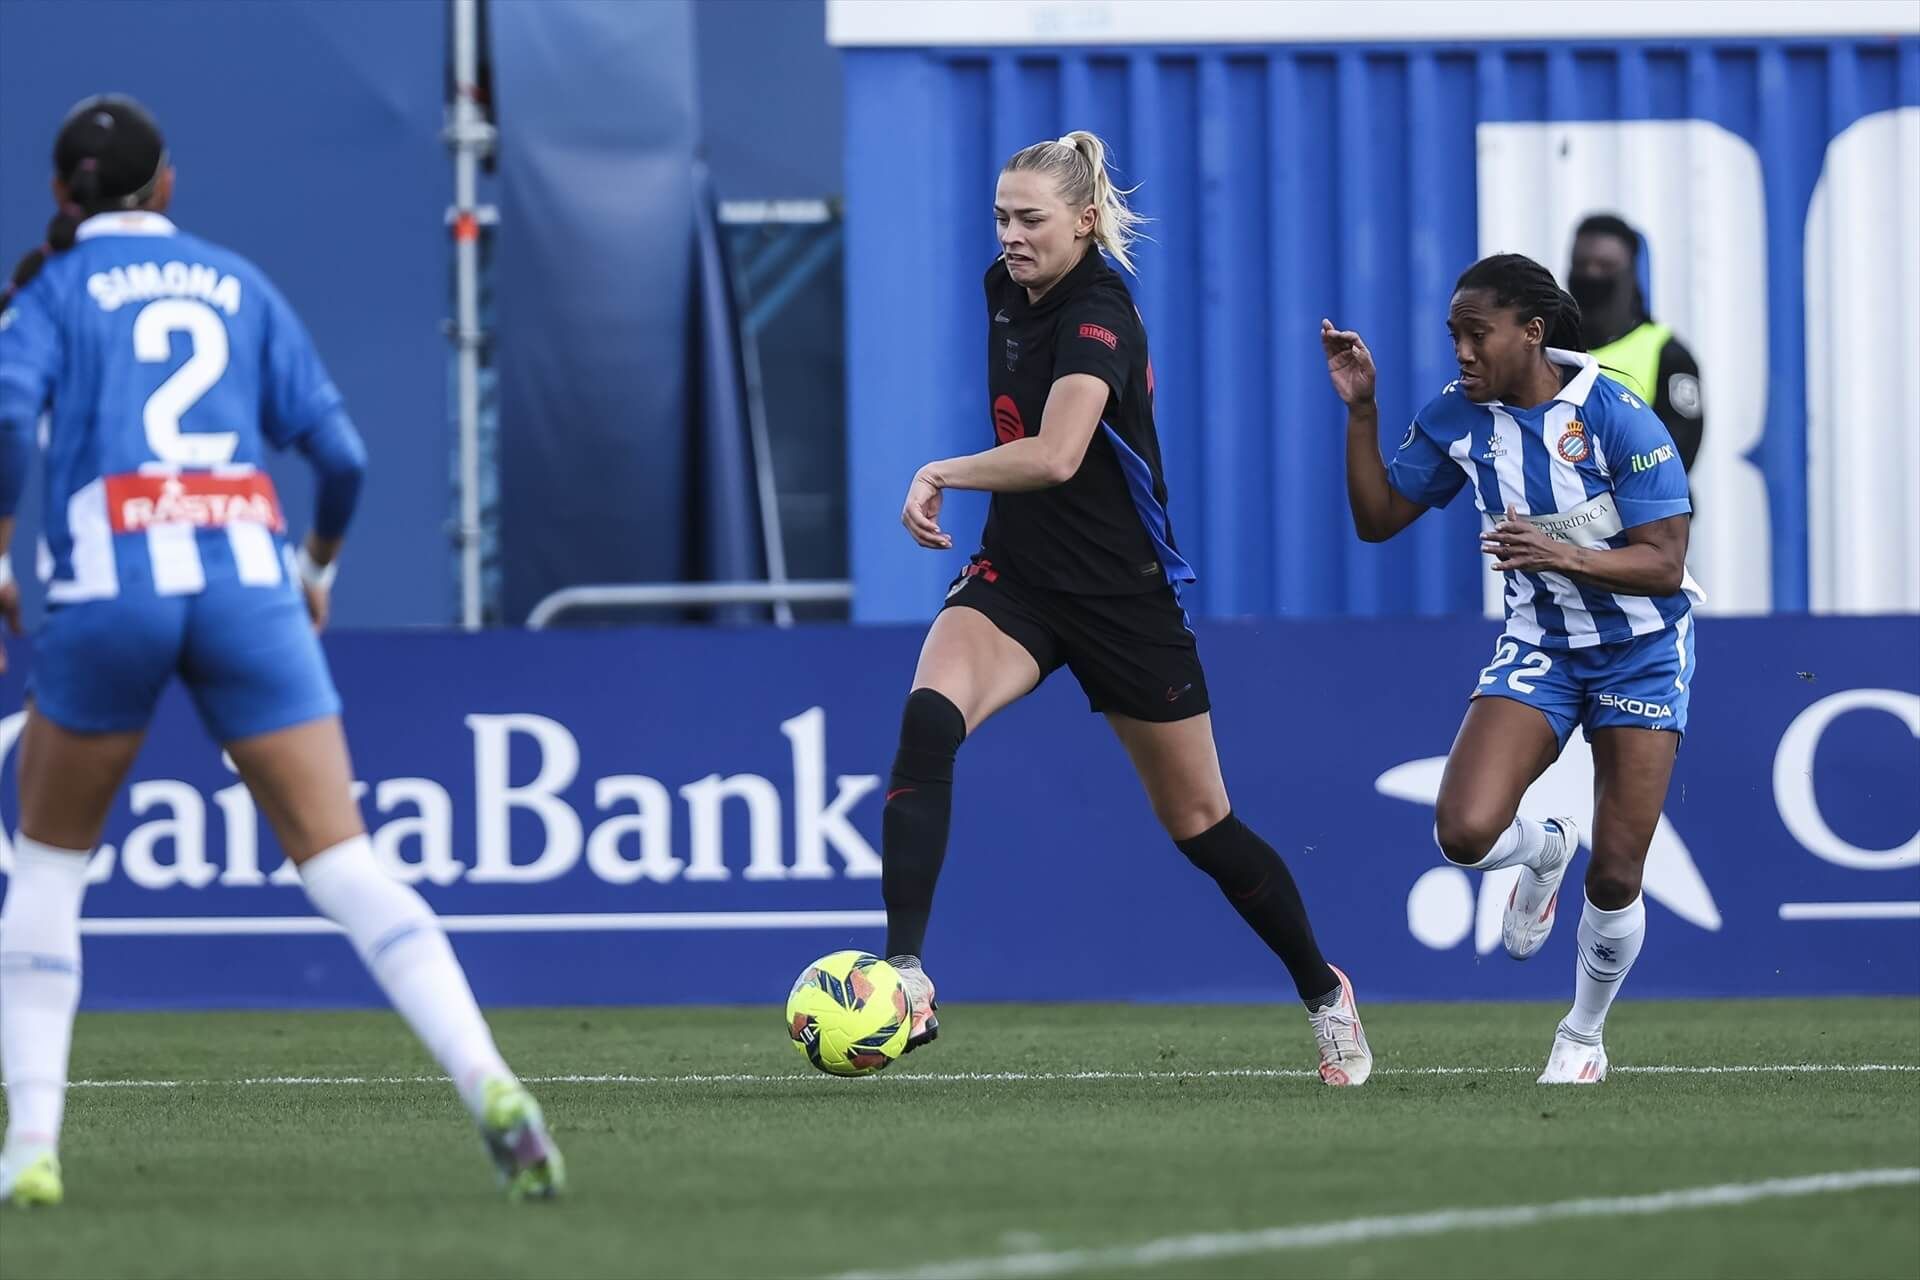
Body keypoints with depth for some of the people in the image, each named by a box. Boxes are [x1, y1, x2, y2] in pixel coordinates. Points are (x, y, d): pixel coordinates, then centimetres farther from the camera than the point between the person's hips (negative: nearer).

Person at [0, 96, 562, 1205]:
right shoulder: (237, 284, 18)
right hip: (247, 580, 2)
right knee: (345, 864, -3)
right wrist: (320, 568, 29)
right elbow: (339, 450, 12)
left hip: (109, 584, -2)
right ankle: (493, 1090, -22)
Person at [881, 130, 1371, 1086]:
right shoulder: (1006, 288, 3)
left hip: (1123, 594, -6)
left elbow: (1057, 456, -37)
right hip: (1015, 577, 6)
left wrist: (943, 473, -28)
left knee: (1198, 822, 8)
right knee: (927, 720, -26)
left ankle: (1325, 995, 32)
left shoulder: (1099, 315, -21)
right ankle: (905, 978, -33)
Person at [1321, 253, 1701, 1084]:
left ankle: (1584, 1037, 24)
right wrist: (1360, 413, -9)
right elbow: (1378, 518, 4)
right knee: (1465, 831, -20)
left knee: (1614, 876, -3)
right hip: (1539, 647, 3)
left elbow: (1665, 564, -20)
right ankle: (1542, 851, 17)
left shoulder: (1617, 418, -20)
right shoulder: (1456, 418, -6)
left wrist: (1562, 556, -36)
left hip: (1640, 651, -3)